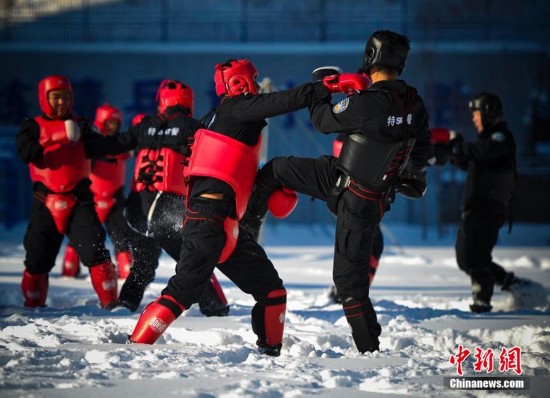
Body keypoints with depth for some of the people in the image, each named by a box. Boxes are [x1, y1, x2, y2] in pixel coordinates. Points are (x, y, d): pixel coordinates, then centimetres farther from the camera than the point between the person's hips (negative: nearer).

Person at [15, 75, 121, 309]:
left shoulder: (80, 125, 11)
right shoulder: (33, 127, 7)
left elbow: (100, 150, -3)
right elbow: (25, 152, -13)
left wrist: (81, 137, -22)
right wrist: (57, 136, -24)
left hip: (79, 199, 0)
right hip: (46, 201, 0)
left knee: (94, 250, -14)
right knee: (37, 256, 3)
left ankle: (109, 300, -9)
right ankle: (33, 303, 20)